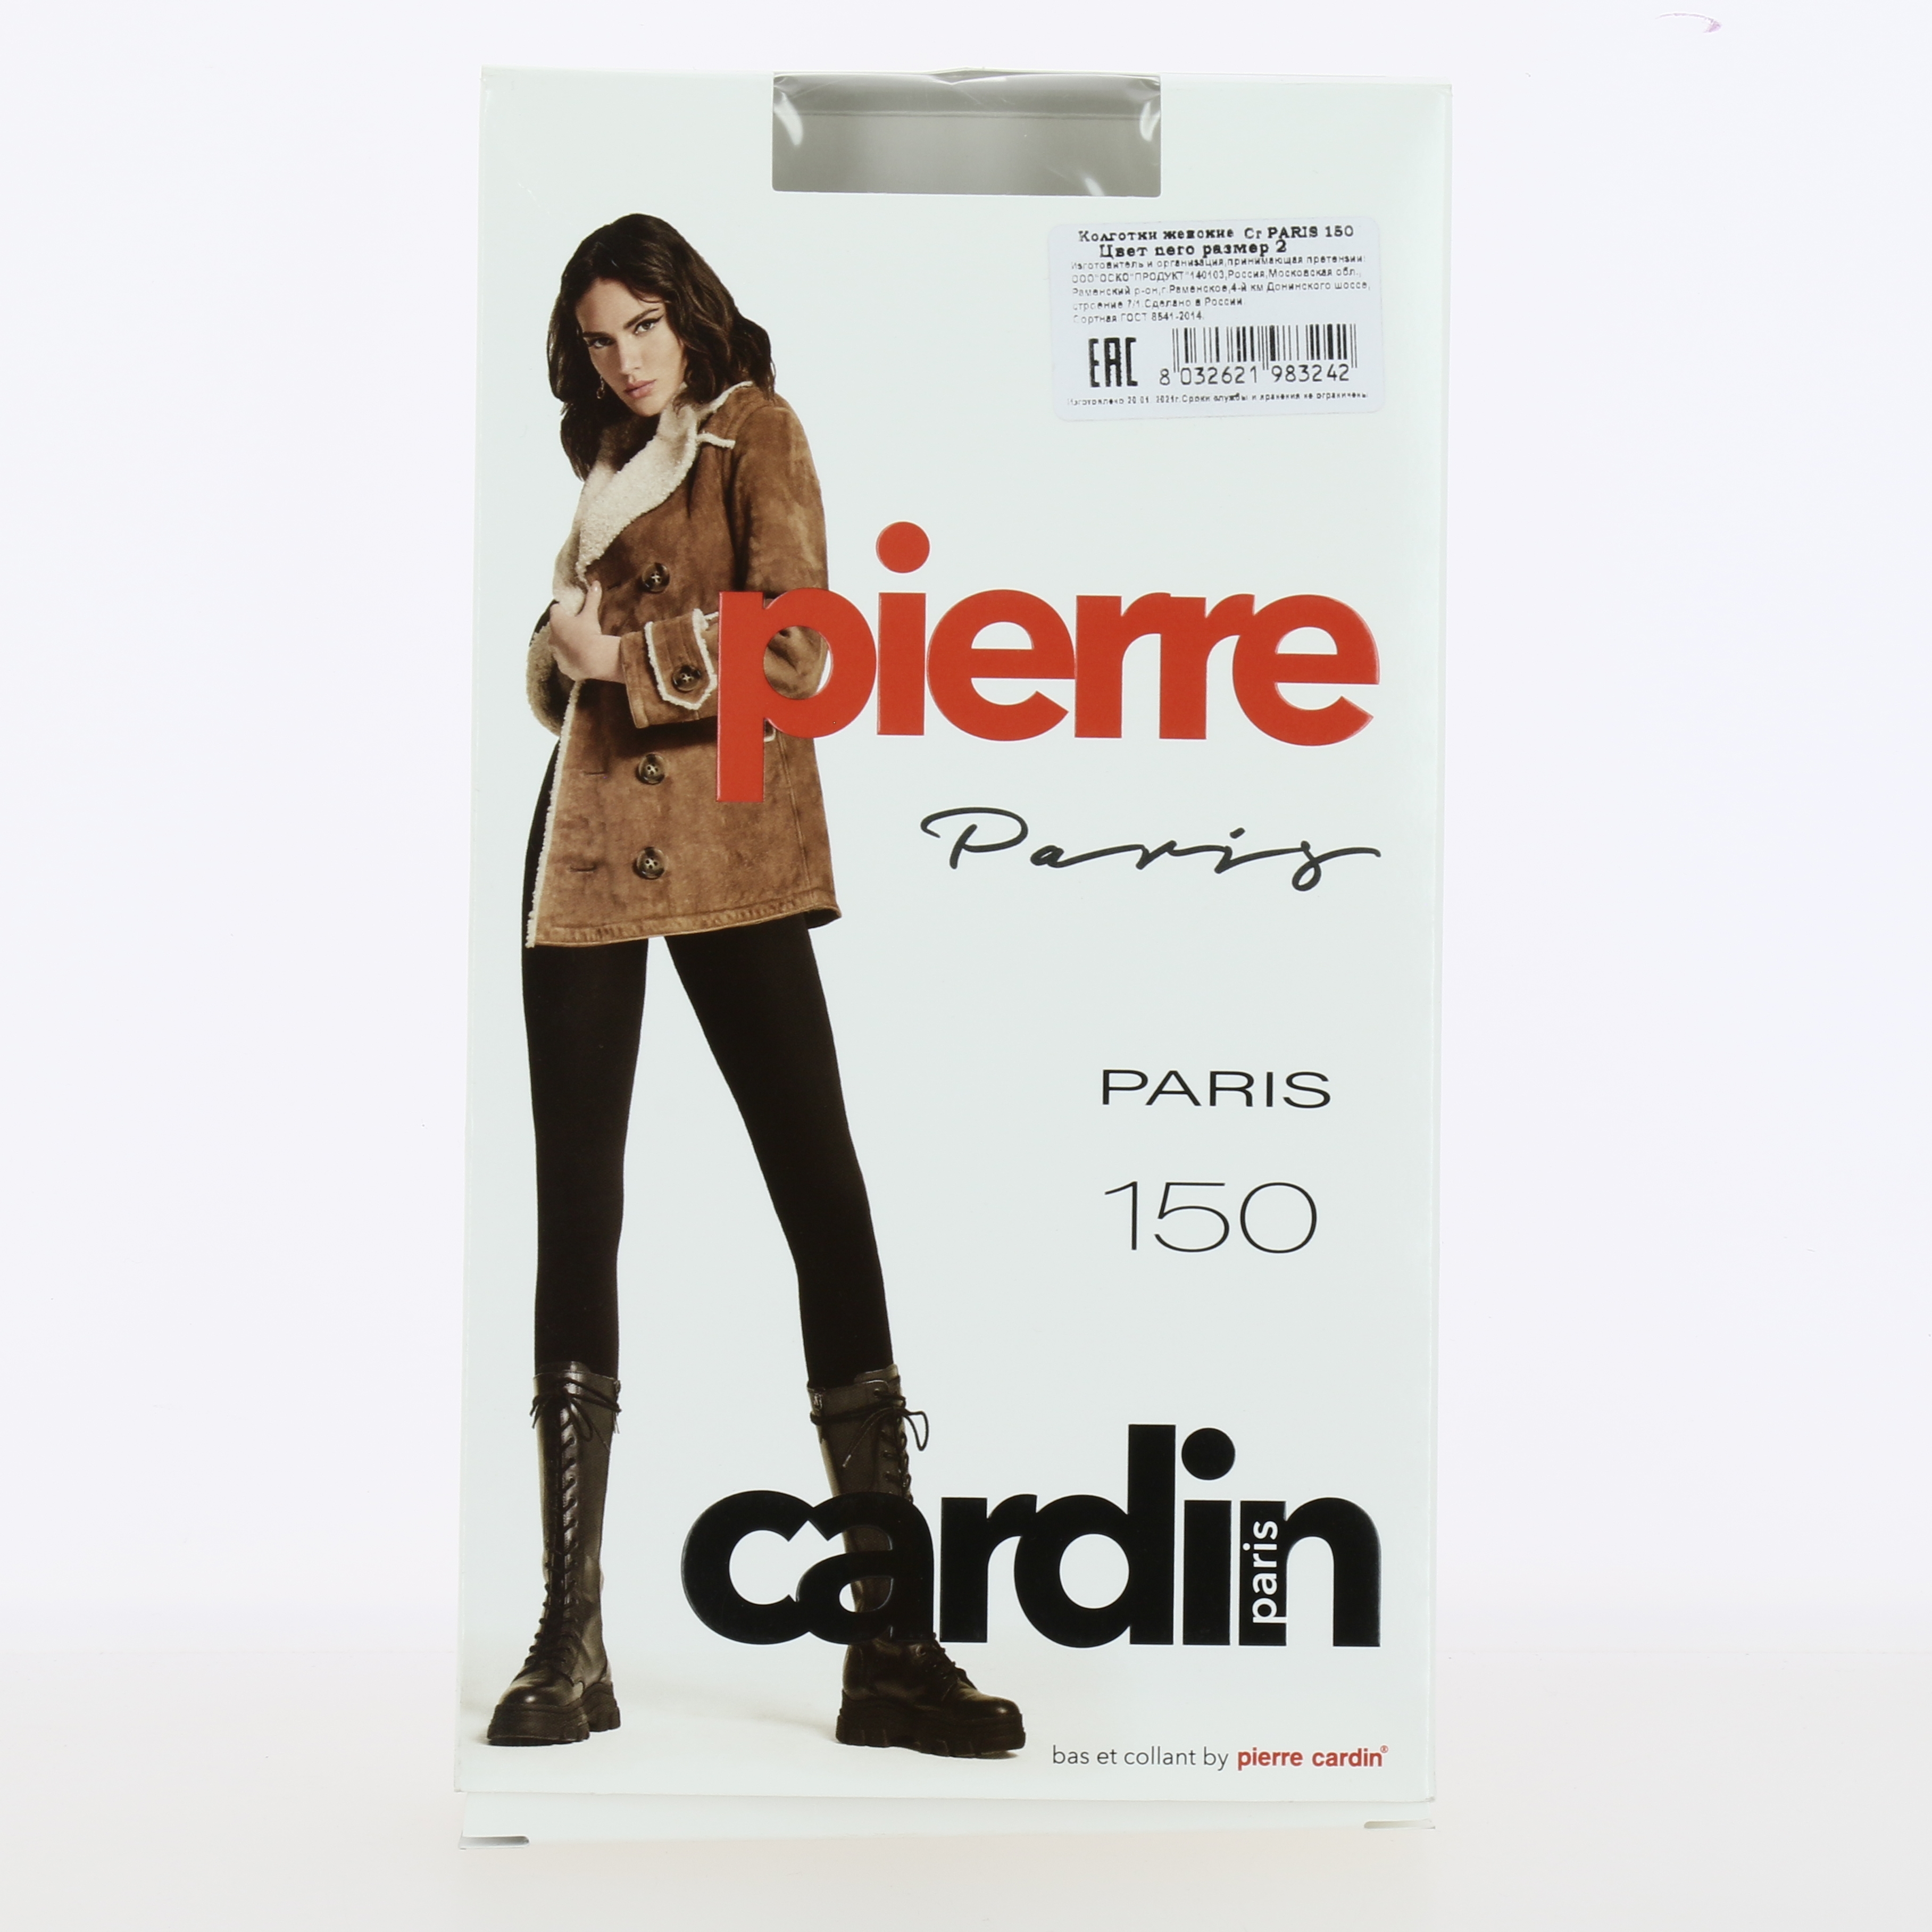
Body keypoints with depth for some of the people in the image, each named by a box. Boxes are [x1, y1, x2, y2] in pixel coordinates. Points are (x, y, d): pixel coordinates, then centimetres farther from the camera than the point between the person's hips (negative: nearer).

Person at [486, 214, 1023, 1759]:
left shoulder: (756, 430, 3)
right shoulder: (614, 460, 23)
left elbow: (794, 648, -11)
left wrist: (626, 651, -8)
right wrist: (567, 645, 4)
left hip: (726, 851, -6)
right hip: (589, 844, 6)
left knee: (824, 1193, -10)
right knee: (576, 1210, 2)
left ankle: (893, 1644, -5)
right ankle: (571, 1642, 10)